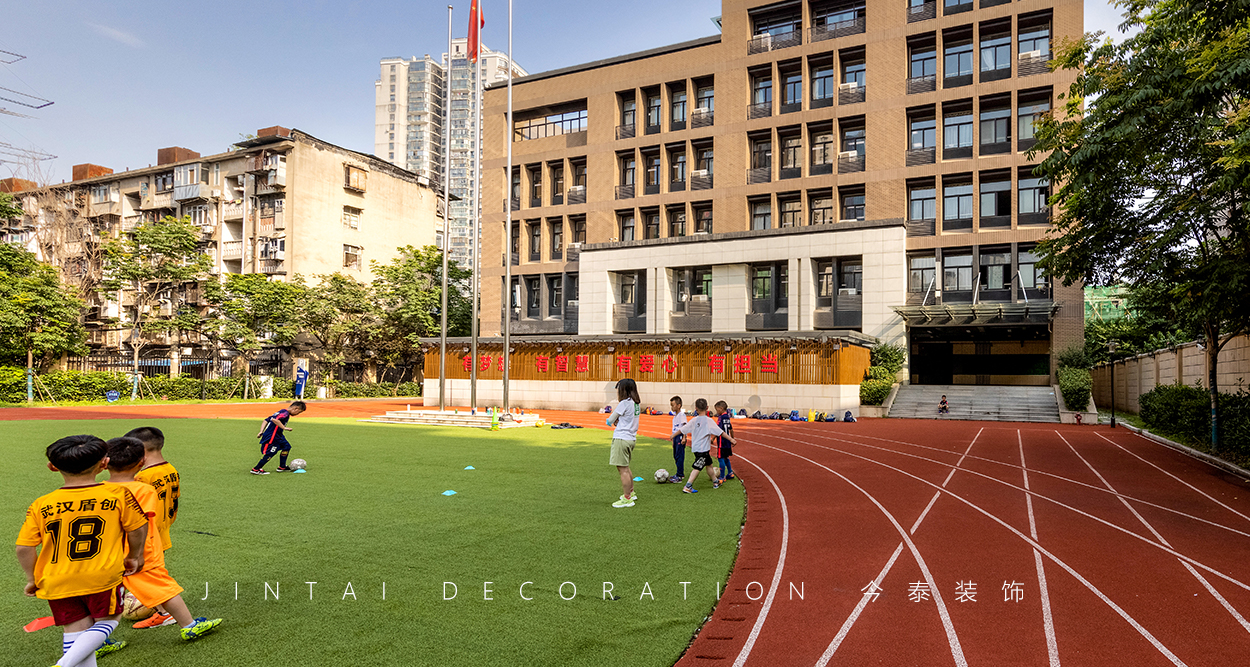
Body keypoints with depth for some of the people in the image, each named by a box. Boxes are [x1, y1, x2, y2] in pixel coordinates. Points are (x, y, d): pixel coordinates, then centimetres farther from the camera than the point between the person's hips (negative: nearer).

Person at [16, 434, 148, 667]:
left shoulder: (41, 505, -4)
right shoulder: (119, 494, -10)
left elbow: (24, 547, -3)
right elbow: (138, 530, -3)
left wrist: (32, 579, 13)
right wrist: (133, 557, 15)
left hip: (56, 582, 3)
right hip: (103, 576, -3)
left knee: (75, 629, 15)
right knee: (106, 621, 15)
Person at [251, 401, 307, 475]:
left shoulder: (281, 412, 17)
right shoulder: (285, 413, -14)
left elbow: (266, 420, 17)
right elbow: (274, 419, -32)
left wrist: (261, 431, 11)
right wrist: (284, 428, -27)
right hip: (271, 436, -11)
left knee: (286, 447, 13)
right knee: (270, 453, -8)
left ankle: (282, 467, 22)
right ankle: (256, 469, 3)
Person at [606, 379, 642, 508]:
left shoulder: (624, 403, -15)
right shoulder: (637, 403, 10)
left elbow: (609, 421, -6)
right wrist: (617, 420, 2)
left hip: (621, 439, -9)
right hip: (631, 438, 9)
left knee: (623, 469, -3)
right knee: (625, 468, 23)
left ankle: (627, 499, 1)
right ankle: (631, 493, 34)